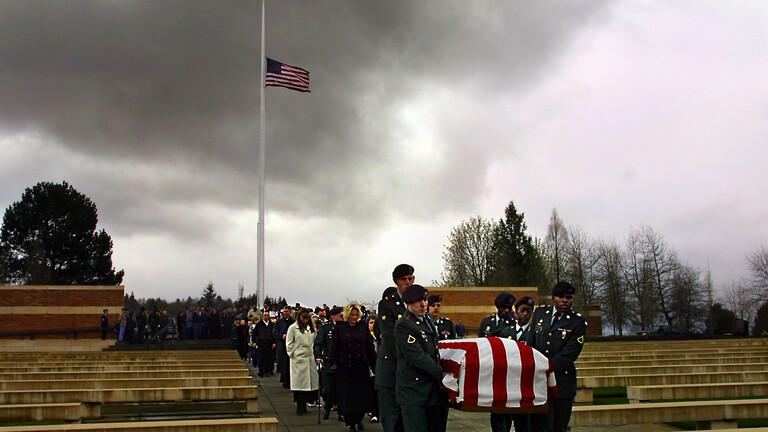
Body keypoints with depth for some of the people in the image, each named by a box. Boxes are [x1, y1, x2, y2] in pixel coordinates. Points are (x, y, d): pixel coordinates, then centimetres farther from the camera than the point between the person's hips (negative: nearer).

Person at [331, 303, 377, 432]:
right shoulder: (339, 327, 2)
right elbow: (334, 347, 0)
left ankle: (359, 420, 22)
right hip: (345, 367, -2)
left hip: (362, 367, 2)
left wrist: (374, 365, 5)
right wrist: (334, 362, -9)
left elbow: (370, 347, 8)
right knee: (348, 395, 1)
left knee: (363, 394, 3)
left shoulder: (363, 327, 7)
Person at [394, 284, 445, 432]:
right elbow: (418, 357, -19)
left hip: (434, 387, 8)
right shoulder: (403, 325, -14)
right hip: (413, 391, -8)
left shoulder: (427, 317, 13)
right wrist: (441, 374, -15)